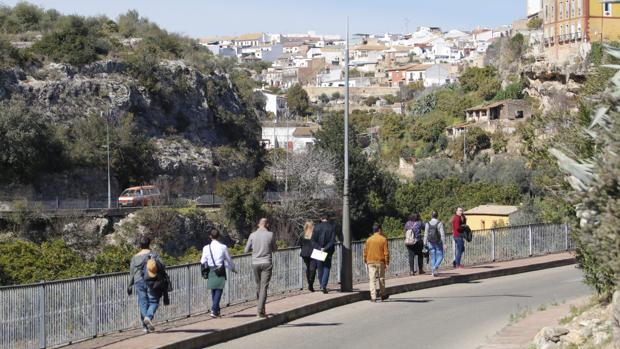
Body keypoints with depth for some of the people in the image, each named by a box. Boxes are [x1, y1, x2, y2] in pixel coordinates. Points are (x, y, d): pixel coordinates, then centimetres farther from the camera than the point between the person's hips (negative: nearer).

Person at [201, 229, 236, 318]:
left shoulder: (206, 248, -3)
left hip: (211, 271, 2)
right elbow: (228, 259, 4)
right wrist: (232, 268, 22)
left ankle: (216, 310, 18)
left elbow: (203, 261, 2)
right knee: (219, 291, -1)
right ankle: (214, 310, -14)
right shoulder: (223, 247, -6)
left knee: (213, 291, 14)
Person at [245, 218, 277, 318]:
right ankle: (260, 309, -14)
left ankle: (261, 308, 25)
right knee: (264, 287, -4)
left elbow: (246, 250, 6)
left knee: (258, 285, 16)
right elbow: (274, 249, 9)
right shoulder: (270, 235, -4)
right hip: (266, 263, -2)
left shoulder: (253, 235, -1)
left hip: (255, 263, 2)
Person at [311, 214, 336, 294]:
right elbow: (332, 241, -12)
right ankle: (323, 286, -13)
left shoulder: (317, 227, -2)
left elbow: (313, 240, -7)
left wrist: (319, 248, -11)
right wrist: (326, 248, -15)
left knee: (320, 268, 14)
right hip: (328, 251, -1)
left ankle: (322, 285, 21)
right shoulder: (331, 228, -4)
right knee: (326, 268, 2)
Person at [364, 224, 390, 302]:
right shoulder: (383, 239, -5)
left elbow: (365, 252, 5)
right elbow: (386, 252, -6)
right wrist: (387, 262, 0)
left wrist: (365, 262, 15)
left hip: (371, 262, 1)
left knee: (372, 280, -1)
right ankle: (383, 295, 25)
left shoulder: (369, 240, 2)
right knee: (381, 279, 14)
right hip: (380, 262, -1)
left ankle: (373, 297, -9)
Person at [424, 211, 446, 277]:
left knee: (433, 257, 10)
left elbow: (426, 235, 0)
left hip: (431, 243, 3)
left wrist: (425, 244, 6)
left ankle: (433, 271, 9)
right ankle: (435, 267, -19)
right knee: (440, 256, 6)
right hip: (438, 242, -3)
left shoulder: (428, 224, -1)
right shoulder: (439, 223, -9)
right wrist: (444, 243, -8)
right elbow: (442, 234, -11)